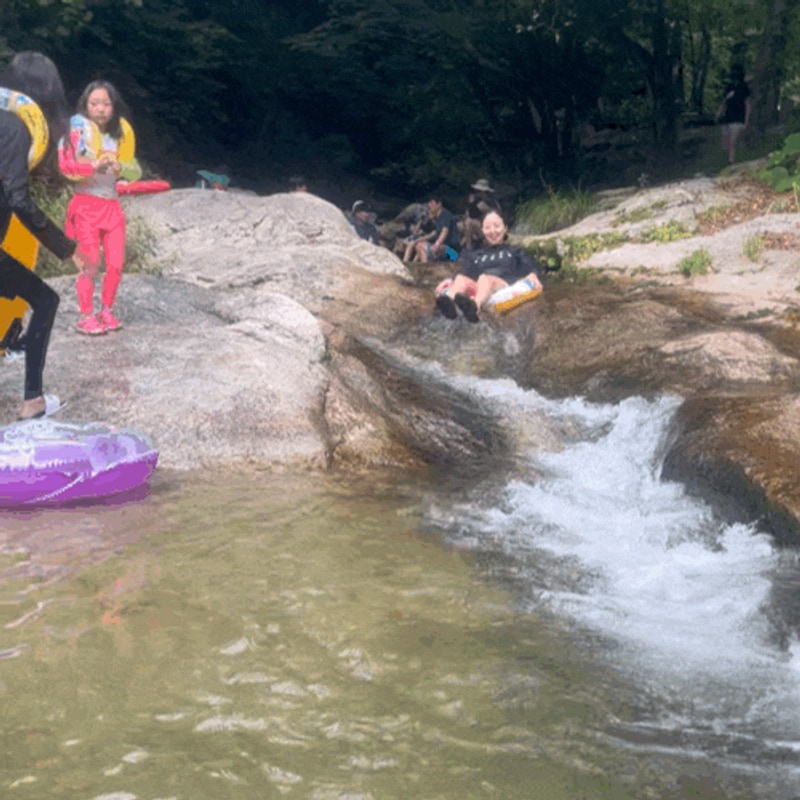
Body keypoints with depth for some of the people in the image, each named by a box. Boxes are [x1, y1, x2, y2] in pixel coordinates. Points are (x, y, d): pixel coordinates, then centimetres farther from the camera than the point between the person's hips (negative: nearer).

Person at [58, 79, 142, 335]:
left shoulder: (119, 134, 13)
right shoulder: (78, 129, -1)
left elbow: (136, 171, 10)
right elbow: (66, 165, -13)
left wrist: (120, 167, -10)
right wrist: (93, 166, -24)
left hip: (112, 205, 4)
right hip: (86, 204, -4)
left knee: (116, 263, 1)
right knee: (90, 263, -8)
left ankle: (106, 311, 17)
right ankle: (86, 316, 0)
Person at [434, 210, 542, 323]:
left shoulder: (514, 251, 31)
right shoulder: (474, 255, 36)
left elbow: (531, 267, 18)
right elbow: (466, 274, 23)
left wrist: (533, 275, -7)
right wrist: (450, 280, 1)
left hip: (505, 286, -2)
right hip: (476, 288, 3)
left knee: (484, 278, -38)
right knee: (461, 279, -32)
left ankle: (474, 306, -71)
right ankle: (449, 303, -66)